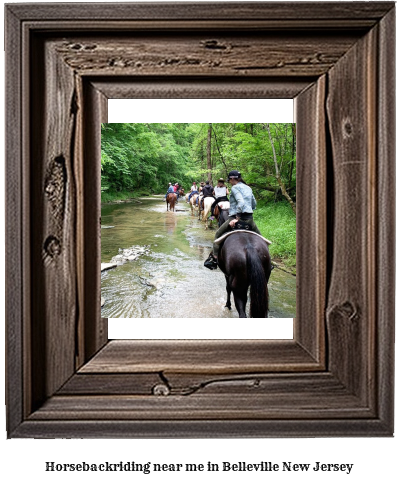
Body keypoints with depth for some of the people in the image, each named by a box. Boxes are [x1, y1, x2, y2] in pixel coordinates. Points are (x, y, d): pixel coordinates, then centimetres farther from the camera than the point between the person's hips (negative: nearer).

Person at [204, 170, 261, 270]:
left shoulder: (235, 188, -6)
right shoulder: (248, 188, 17)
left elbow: (241, 202, -20)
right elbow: (254, 204, 23)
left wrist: (237, 218, -22)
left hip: (237, 217, -6)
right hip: (250, 218, 6)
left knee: (218, 235, 9)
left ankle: (214, 258, 3)